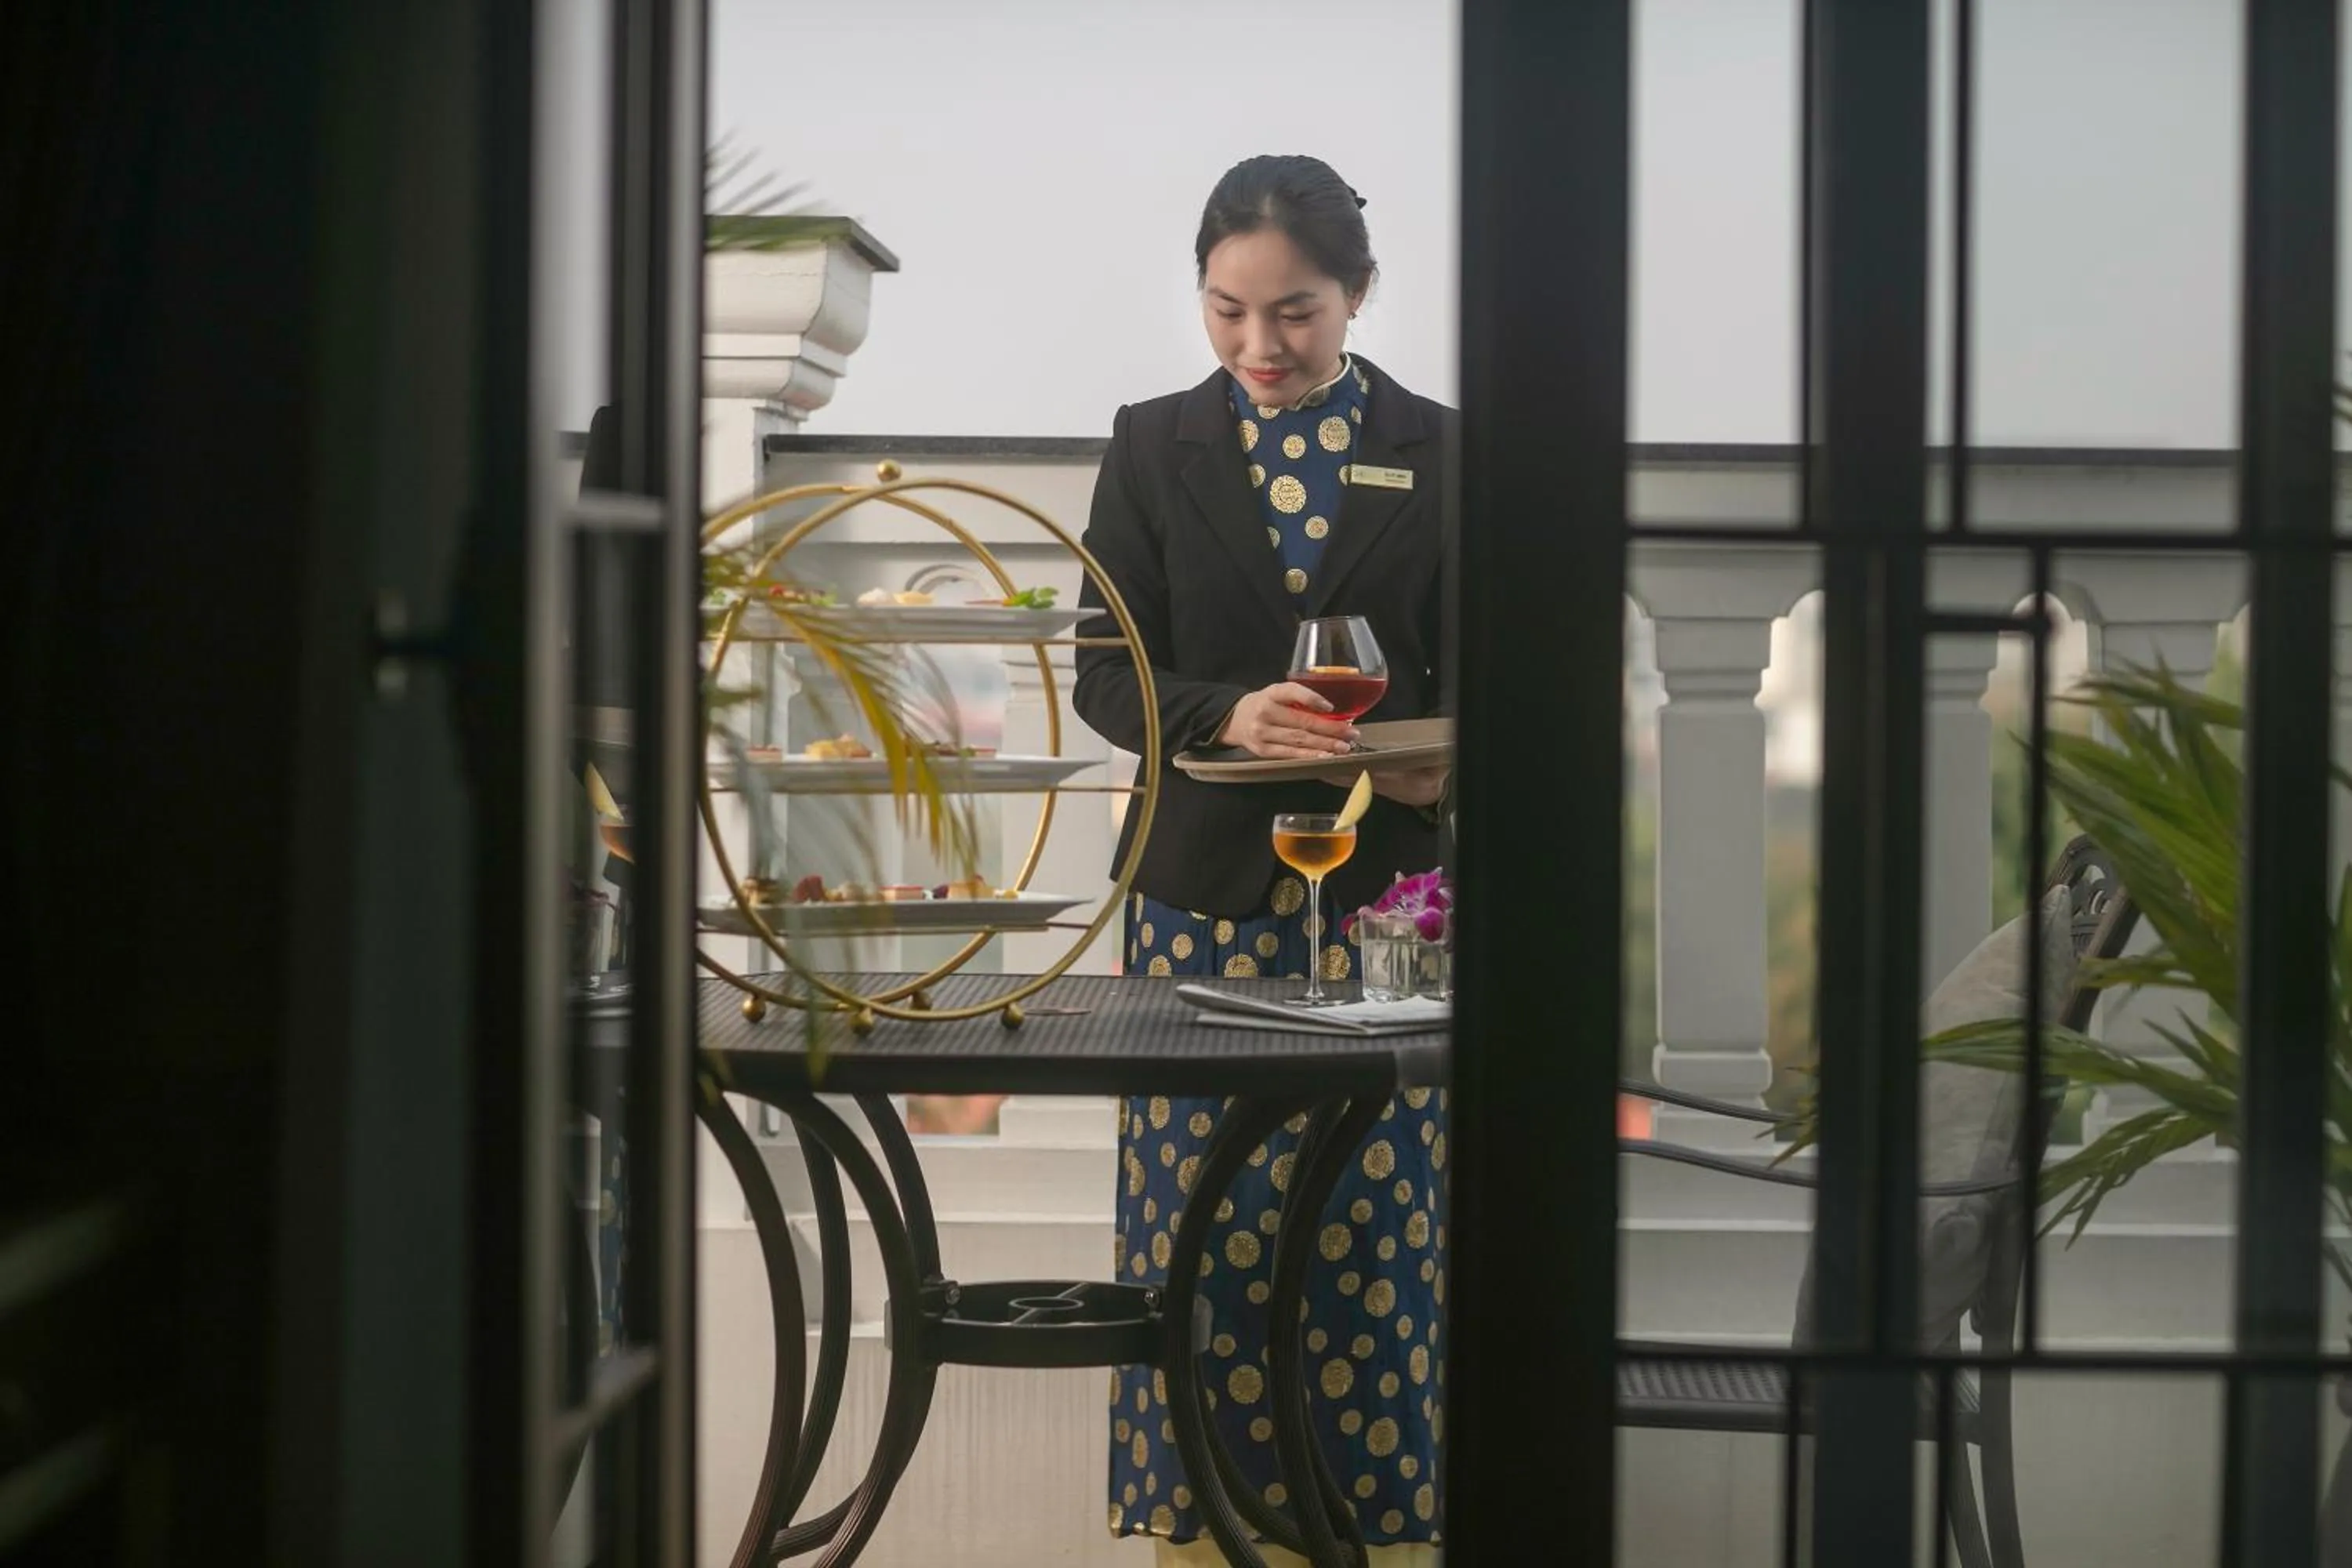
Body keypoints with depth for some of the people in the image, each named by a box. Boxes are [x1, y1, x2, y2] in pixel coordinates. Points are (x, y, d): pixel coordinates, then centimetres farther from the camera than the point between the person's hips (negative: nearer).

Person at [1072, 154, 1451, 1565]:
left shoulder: (1435, 452, 5)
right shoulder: (1155, 447, 6)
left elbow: (1469, 677, 6)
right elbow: (1108, 670, 3)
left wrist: (1442, 763, -16)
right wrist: (1229, 713, -17)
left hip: (1381, 889, 0)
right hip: (1205, 891, 1)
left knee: (1377, 1225, -1)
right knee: (1205, 1223, 1)